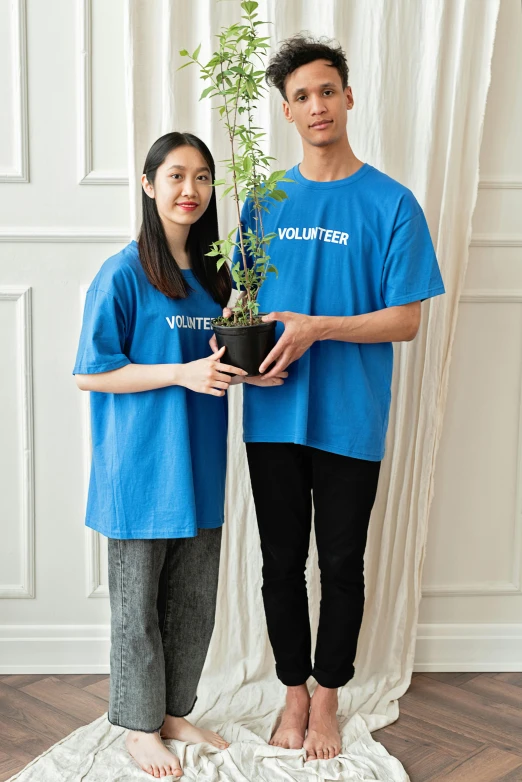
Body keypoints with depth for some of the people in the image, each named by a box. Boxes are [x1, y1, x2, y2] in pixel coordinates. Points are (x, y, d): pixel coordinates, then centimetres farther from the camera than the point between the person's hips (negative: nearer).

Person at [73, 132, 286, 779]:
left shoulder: (212, 274, 8)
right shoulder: (124, 274, -12)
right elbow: (90, 374, -13)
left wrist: (247, 372, -3)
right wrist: (181, 372, -20)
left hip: (198, 464, 6)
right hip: (141, 468, -6)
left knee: (194, 602, 15)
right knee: (137, 603, 8)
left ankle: (175, 711, 33)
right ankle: (139, 725, 25)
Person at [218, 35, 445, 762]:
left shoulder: (391, 203, -5)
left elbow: (405, 321, -7)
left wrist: (315, 328, -19)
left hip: (350, 421, -3)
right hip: (274, 416, 3)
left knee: (341, 566, 11)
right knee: (281, 562, 13)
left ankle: (327, 698, 30)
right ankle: (294, 693, 32)